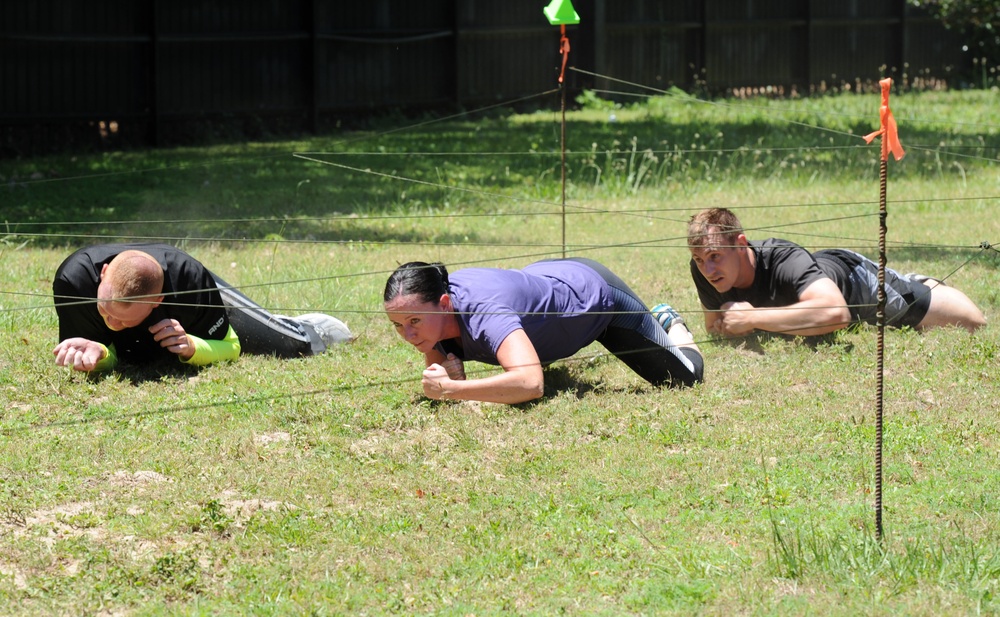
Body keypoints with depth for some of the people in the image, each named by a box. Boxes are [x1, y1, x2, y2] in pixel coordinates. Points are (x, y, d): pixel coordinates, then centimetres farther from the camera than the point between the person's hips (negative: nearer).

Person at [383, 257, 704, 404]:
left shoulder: (482, 312, -48)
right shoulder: (427, 307, -27)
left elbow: (530, 383, -62)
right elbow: (436, 379, -13)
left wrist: (451, 389, -59)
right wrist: (452, 375, -36)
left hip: (595, 292, -6)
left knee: (684, 376, 12)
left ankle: (670, 324, 44)